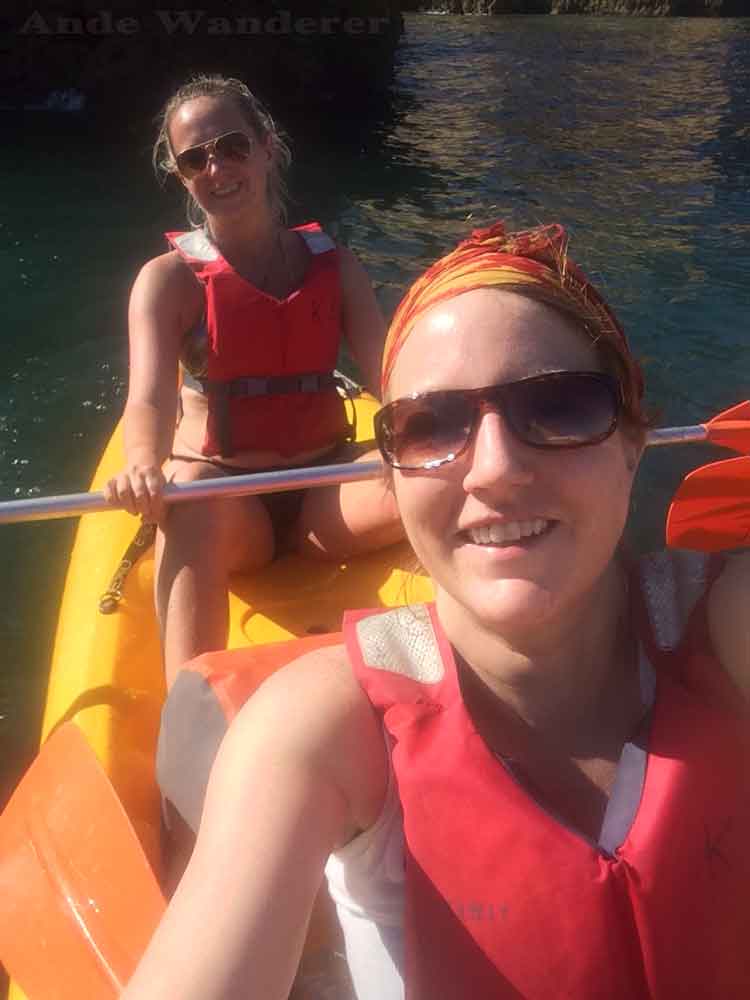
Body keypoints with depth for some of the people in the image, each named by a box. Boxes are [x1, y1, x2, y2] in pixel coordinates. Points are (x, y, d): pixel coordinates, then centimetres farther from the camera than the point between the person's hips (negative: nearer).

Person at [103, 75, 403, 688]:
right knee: (192, 502, -39)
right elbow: (149, 397, -18)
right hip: (221, 491, -2)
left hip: (324, 491, 2)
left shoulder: (334, 266, 6)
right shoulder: (169, 280, -2)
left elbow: (390, 376, -7)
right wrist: (144, 465, -42)